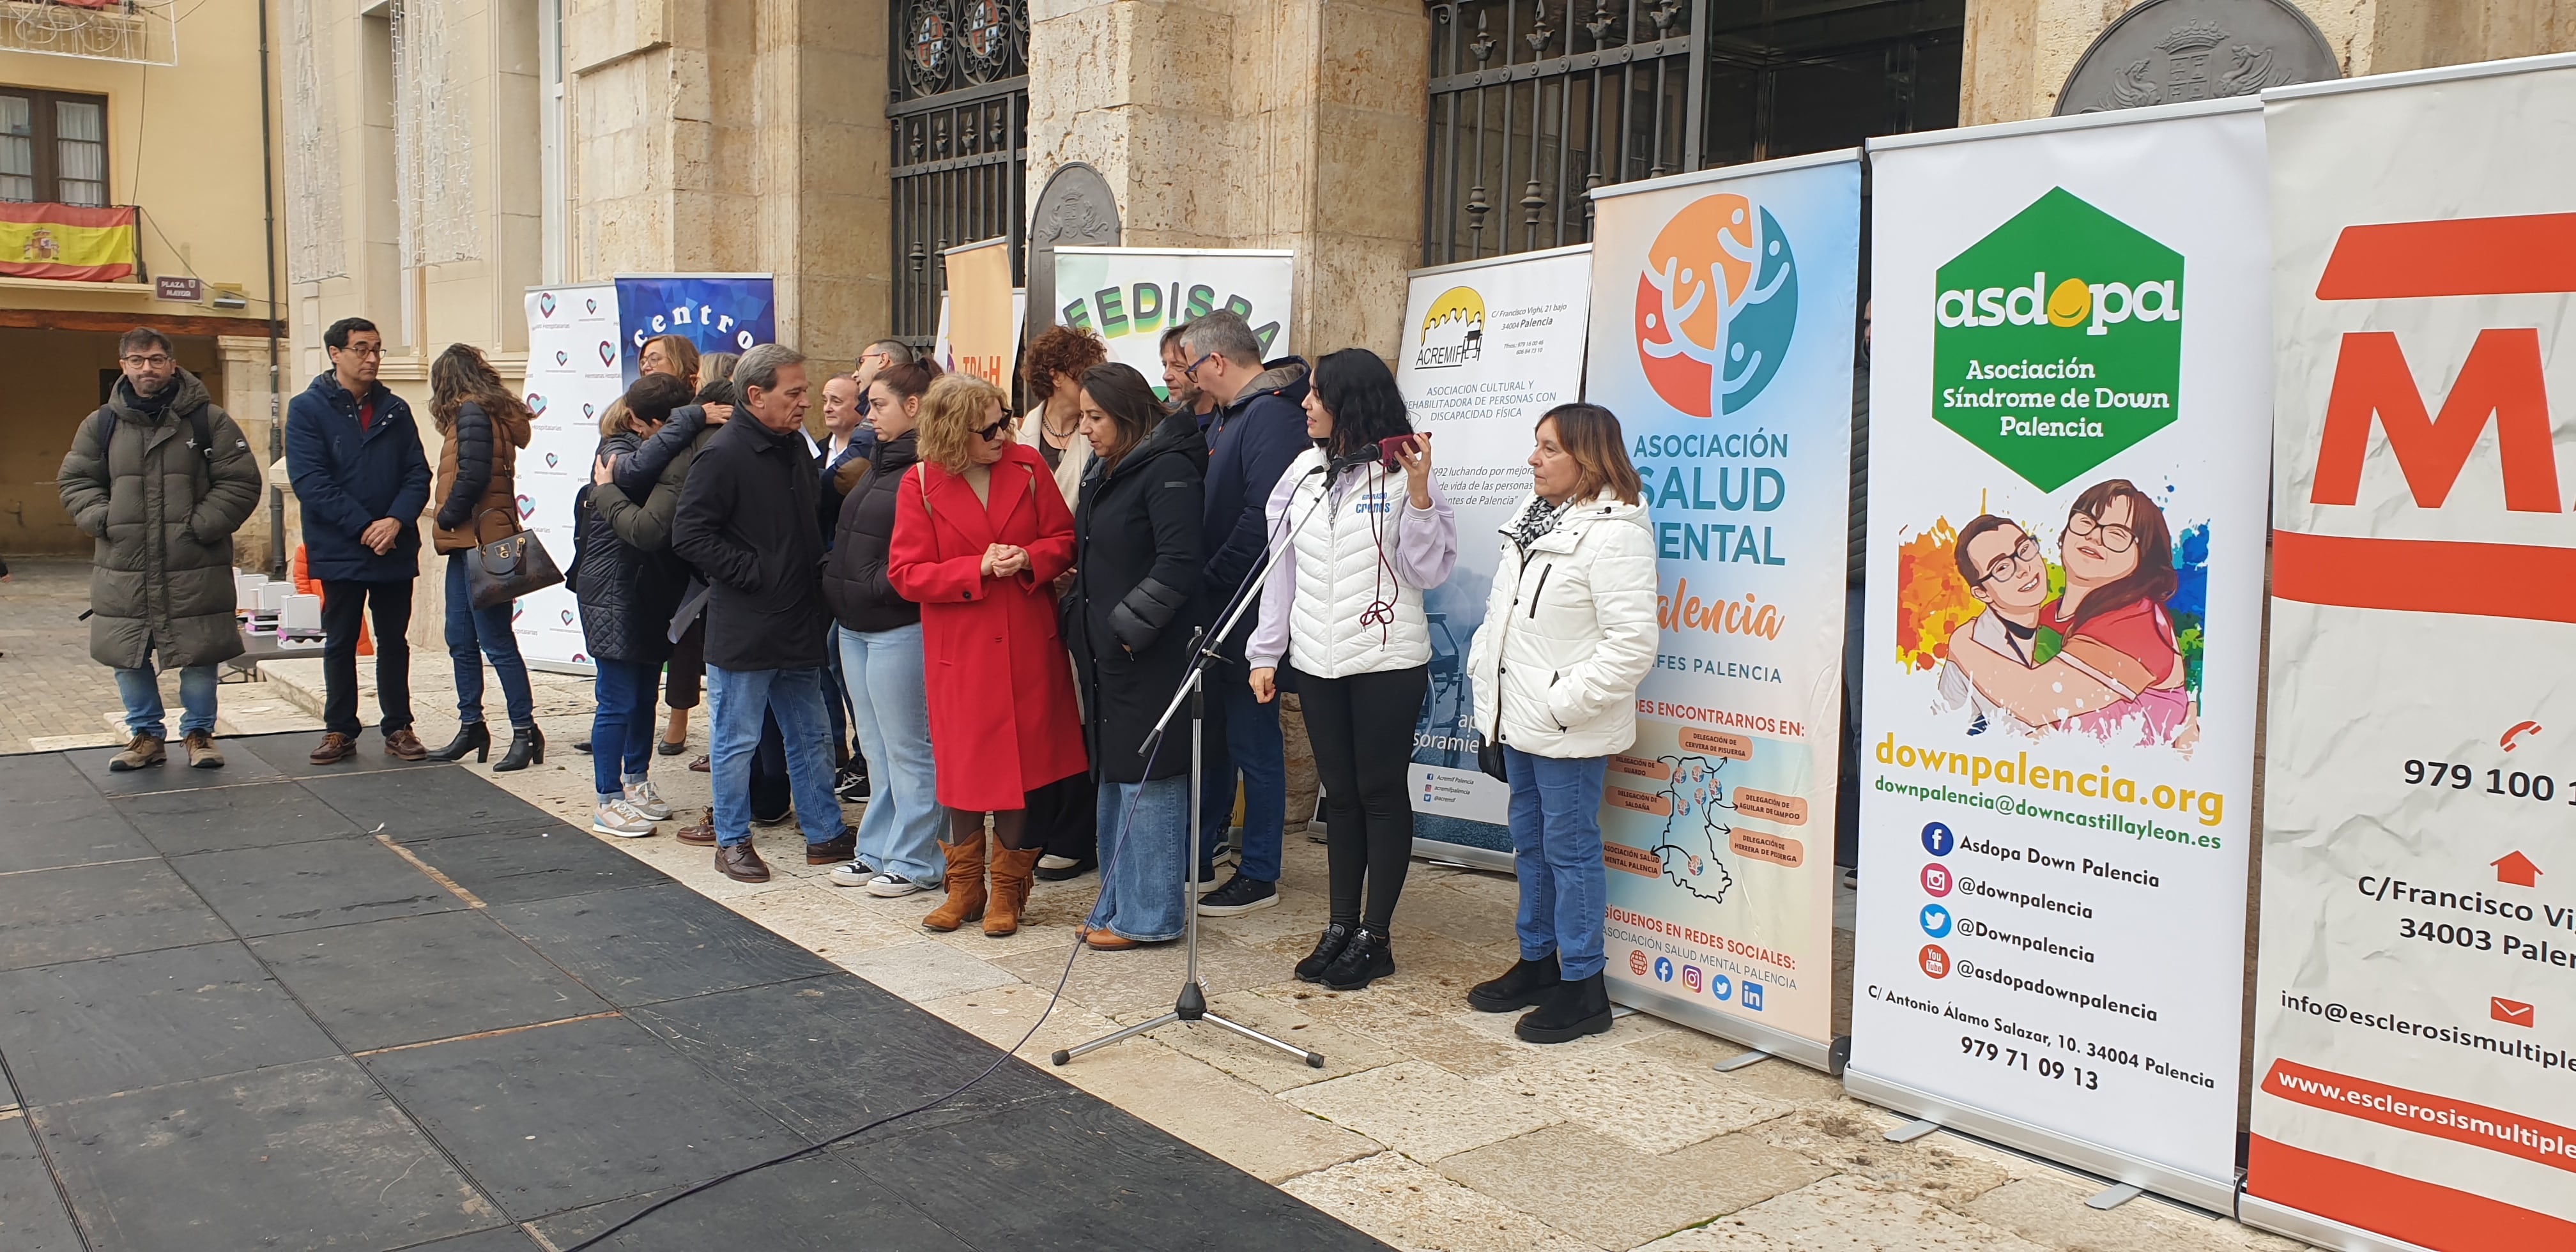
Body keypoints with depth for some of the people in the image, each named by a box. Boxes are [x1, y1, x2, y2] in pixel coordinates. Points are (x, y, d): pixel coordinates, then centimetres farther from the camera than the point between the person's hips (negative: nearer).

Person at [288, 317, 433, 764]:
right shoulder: (308, 409, -2)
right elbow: (310, 481, -11)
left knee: (394, 642, 9)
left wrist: (396, 520, -15)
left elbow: (418, 473, 3)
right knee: (340, 644, 8)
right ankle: (339, 731, 17)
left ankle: (398, 728, 17)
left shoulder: (395, 409, 8)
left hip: (396, 551, 3)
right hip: (340, 553, -2)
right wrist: (364, 527, -18)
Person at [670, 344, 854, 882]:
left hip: (798, 625, 8)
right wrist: (754, 573, -18)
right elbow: (689, 535, -18)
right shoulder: (723, 454, -14)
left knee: (811, 736, 14)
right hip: (743, 629, -7)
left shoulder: (796, 446, 11)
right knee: (737, 740, 5)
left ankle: (825, 833, 24)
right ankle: (732, 842, 18)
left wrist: (816, 576, 11)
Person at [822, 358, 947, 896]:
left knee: (906, 749, 0)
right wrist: (836, 585, 12)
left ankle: (914, 860, 9)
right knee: (875, 748, 16)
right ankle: (878, 850, 25)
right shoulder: (879, 463, 15)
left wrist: (880, 585, -18)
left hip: (899, 628, -10)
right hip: (855, 625, 10)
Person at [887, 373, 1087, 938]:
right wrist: (979, 569, -17)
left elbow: (1064, 539, 6)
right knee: (963, 768, 6)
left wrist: (1027, 560, -15)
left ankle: (1008, 889, 19)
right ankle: (964, 887, 23)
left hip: (1028, 649, 1)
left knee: (1022, 763, 4)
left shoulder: (1027, 466, 1)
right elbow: (906, 573, -6)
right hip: (959, 652, -1)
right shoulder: (921, 484, -4)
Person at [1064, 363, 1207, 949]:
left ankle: (1149, 914, 6)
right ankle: (1118, 903, 25)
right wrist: (1082, 618, 13)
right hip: (1105, 651, 10)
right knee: (1113, 775, 15)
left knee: (1146, 779, -3)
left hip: (1150, 653, -10)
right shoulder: (1103, 472, 15)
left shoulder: (1168, 470, -13)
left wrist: (1129, 626, -19)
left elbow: (1179, 563, -22)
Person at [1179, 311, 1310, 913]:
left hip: (1248, 612, -10)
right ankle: (1197, 857, 29)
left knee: (1253, 740, 1)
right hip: (1214, 610, 10)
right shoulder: (1223, 416, 14)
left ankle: (1259, 875, 13)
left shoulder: (1271, 415, -17)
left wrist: (1209, 582, -19)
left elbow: (1264, 518, -26)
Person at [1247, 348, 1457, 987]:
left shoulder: (1400, 473, -8)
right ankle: (1340, 927, 22)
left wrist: (1419, 491, -20)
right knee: (1340, 793, 12)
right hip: (1317, 662, 5)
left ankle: (1375, 937, 12)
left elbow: (1429, 572, -10)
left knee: (1381, 792, 3)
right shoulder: (1303, 472, 7)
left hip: (1387, 661, -5)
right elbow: (1281, 566, 10)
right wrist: (1265, 653, 8)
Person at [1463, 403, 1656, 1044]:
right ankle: (1536, 961, 33)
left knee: (1569, 848, 0)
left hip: (1567, 728, -9)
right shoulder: (1533, 516, 9)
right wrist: (1483, 663, 11)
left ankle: (1582, 987, 12)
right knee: (1530, 842, 18)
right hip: (1520, 718, 9)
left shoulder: (1614, 534, -19)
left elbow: (1632, 643, -24)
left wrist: (1564, 703, -22)